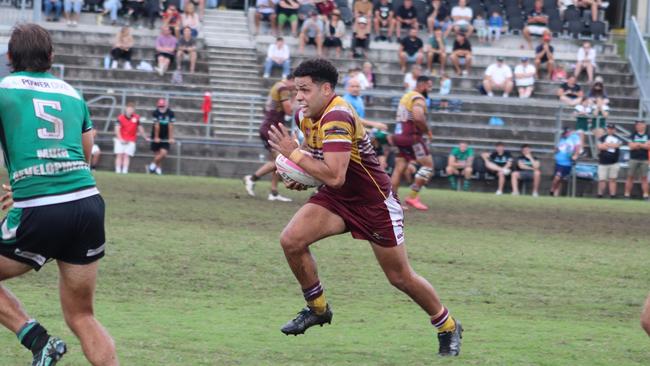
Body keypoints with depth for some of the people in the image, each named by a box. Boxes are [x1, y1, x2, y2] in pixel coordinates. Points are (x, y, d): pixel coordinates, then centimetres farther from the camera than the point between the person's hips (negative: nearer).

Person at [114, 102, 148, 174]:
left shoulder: (136, 118, 1)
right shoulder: (121, 118, -6)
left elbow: (140, 128, 12)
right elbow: (117, 129, -7)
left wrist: (145, 137, 19)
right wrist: (120, 139, -17)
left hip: (131, 140, 1)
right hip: (121, 140, -1)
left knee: (127, 155, -8)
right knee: (119, 155, -4)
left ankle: (125, 171, -12)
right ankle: (118, 170, -3)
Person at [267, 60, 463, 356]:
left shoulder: (337, 118, -29)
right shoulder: (305, 116, -2)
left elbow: (334, 176, -37)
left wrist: (293, 153, -30)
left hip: (374, 203, -7)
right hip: (336, 198, 7)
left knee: (400, 277, 4)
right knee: (291, 240, -16)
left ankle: (448, 328, 27)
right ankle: (318, 308, 5)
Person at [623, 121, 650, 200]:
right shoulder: (632, 136, 8)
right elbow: (631, 146, -5)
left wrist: (637, 144, -9)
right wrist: (643, 145, -7)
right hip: (633, 159, 0)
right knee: (630, 177, 0)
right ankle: (627, 194, 2)